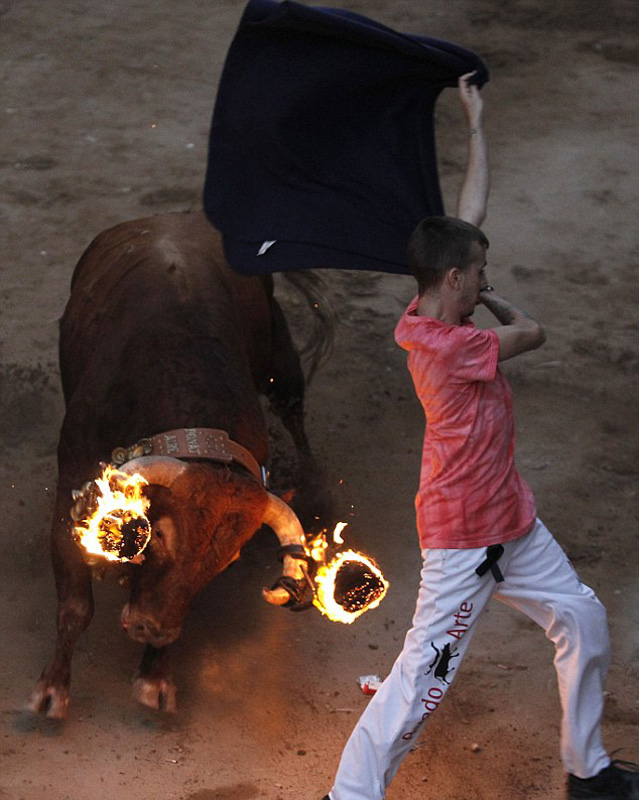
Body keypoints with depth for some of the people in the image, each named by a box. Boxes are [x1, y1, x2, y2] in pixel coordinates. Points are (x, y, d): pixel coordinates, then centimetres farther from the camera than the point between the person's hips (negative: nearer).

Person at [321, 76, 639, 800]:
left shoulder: (437, 313, 1)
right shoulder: (446, 345, -25)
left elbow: (471, 207, 10)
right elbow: (532, 332, -9)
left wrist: (475, 124, 14)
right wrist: (493, 303, 10)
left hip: (511, 519, 10)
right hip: (463, 535, -10)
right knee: (423, 677, -7)